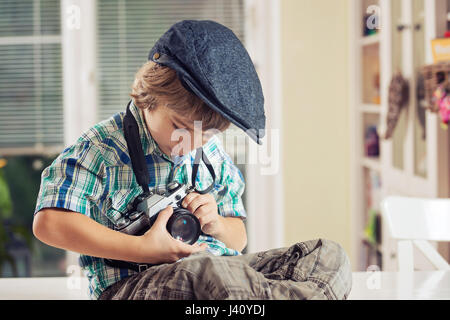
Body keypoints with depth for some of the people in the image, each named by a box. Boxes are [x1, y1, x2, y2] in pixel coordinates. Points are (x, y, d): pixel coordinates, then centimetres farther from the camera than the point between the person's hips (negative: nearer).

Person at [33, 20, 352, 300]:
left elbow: (238, 239, 24)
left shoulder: (211, 152, 15)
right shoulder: (102, 148, -3)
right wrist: (143, 249, -17)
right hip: (131, 284, -6)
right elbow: (49, 224, -15)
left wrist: (218, 225, -3)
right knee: (216, 270, -41)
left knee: (329, 255, -10)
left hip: (222, 271, 6)